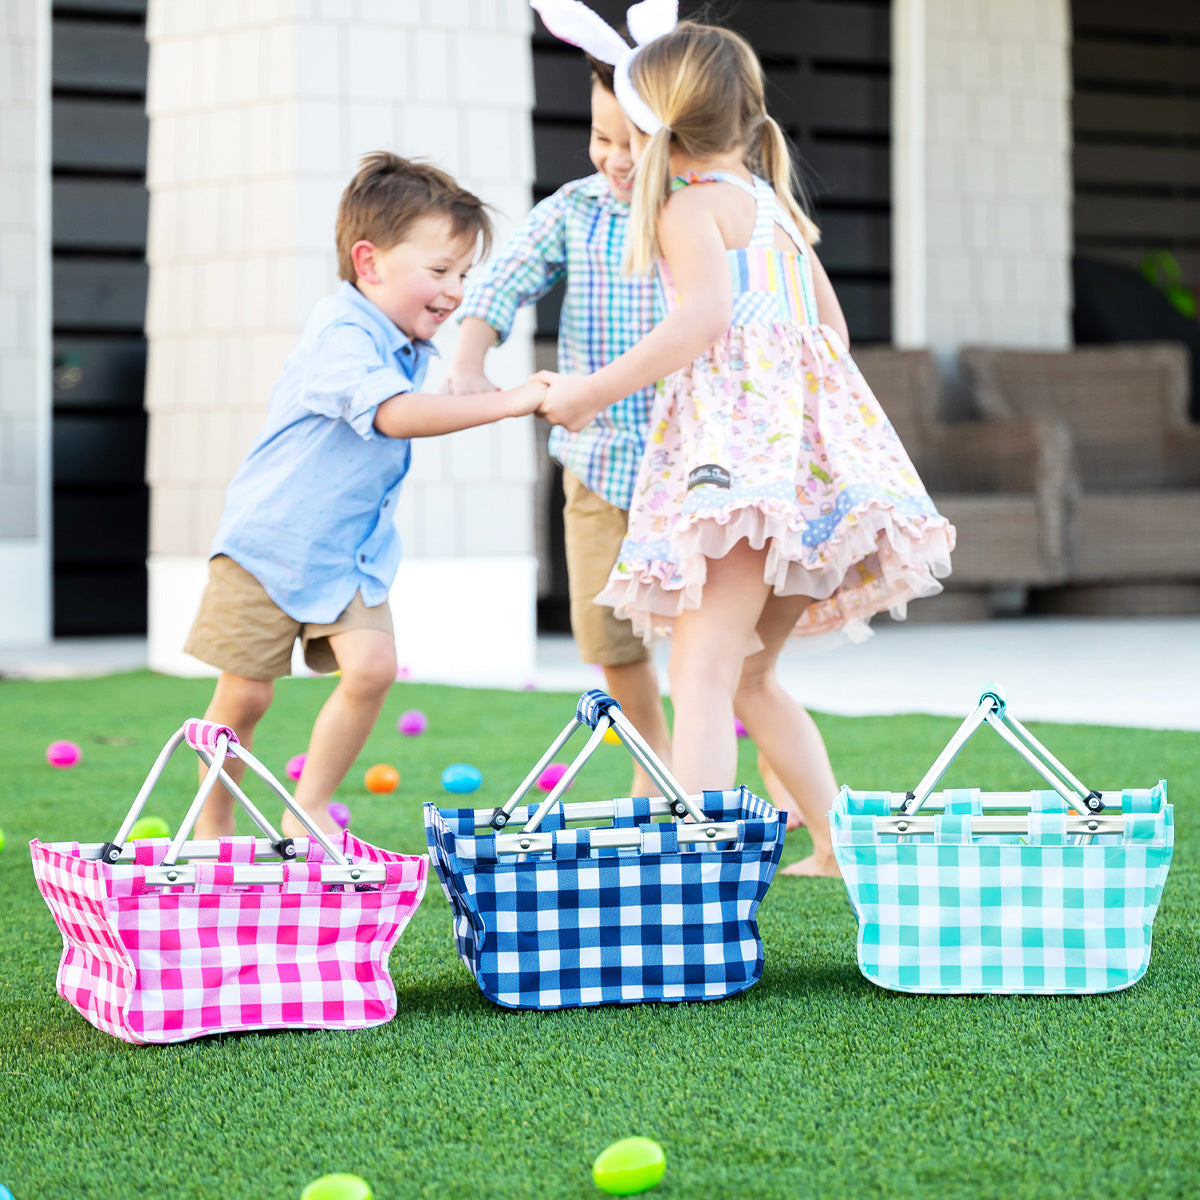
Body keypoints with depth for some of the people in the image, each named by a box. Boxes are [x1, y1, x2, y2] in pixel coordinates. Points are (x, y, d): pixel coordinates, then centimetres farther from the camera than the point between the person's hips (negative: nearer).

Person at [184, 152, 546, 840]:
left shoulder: (411, 349, 4)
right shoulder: (342, 336, -24)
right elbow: (394, 414, -41)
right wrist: (509, 402, -42)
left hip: (354, 552, 7)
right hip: (268, 542, -7)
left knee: (372, 667, -13)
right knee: (245, 693, -1)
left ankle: (309, 810, 2)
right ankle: (215, 822, 21)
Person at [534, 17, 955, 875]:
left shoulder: (690, 204, -1)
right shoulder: (772, 202, 26)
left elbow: (707, 316, -18)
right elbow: (833, 325, 28)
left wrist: (594, 391, -15)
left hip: (742, 444, -9)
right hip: (813, 446, 9)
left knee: (701, 669, -19)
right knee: (750, 676, 19)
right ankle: (839, 844, 22)